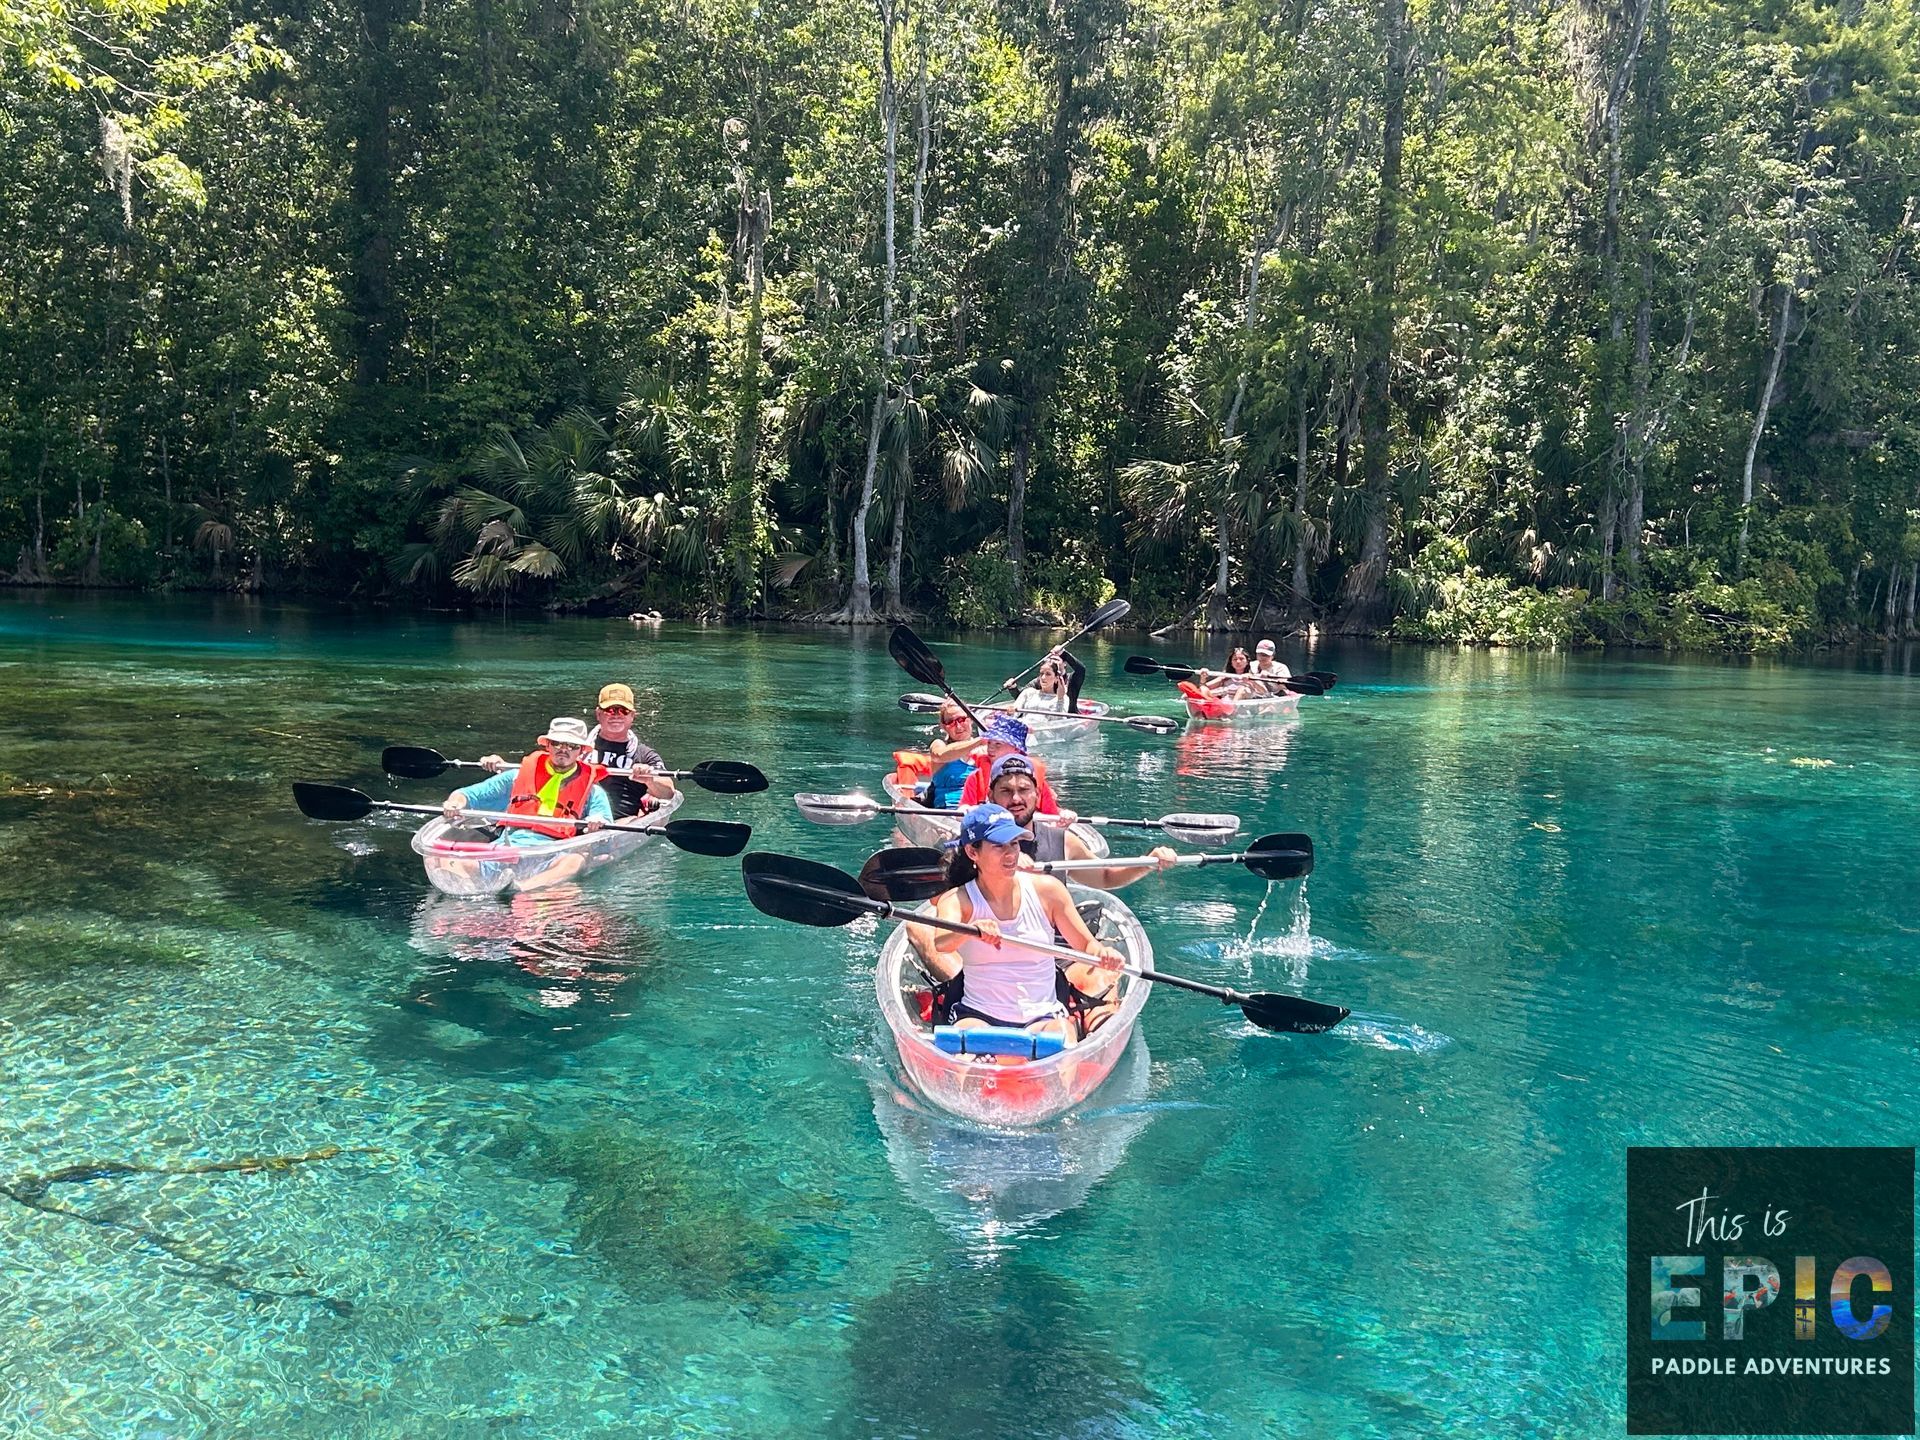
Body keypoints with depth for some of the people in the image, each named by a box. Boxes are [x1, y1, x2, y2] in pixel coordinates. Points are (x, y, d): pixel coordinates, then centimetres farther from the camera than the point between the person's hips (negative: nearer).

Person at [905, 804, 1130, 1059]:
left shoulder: (1047, 889, 2)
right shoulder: (957, 900, -3)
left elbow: (1087, 946, 7)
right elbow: (940, 943, -25)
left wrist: (1103, 954, -17)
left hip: (1044, 1017, 2)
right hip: (977, 1015, -2)